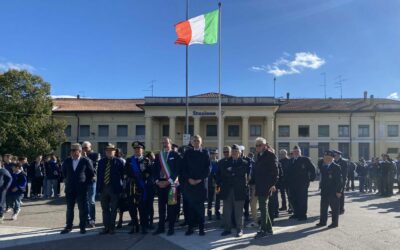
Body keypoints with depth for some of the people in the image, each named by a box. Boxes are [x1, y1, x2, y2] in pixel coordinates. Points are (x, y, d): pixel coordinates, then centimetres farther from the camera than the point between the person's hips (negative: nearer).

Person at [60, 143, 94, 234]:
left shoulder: (86, 161, -7)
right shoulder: (67, 161, 4)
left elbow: (92, 173, 4)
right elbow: (63, 171, 23)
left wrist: (87, 182, 3)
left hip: (82, 189, -3)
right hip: (69, 189, 3)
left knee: (82, 209, 3)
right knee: (69, 209, 11)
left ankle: (82, 227, 14)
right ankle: (68, 226, 22)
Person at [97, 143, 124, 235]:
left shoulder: (119, 162, -2)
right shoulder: (101, 162, 9)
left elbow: (122, 175, -3)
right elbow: (99, 176, 9)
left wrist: (122, 188, -7)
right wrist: (98, 188, 3)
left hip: (114, 189, -4)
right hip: (103, 188, 4)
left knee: (113, 209, 5)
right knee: (105, 209, 10)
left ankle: (112, 227, 16)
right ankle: (106, 227, 20)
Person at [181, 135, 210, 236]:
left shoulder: (205, 153, 4)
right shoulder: (187, 153, 8)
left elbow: (207, 168, 0)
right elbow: (184, 168, 5)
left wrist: (200, 179, -8)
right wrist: (189, 179, -7)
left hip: (201, 182, -1)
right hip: (189, 182, 1)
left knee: (200, 206, 2)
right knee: (190, 206, 4)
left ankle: (201, 228, 9)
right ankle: (190, 227, 12)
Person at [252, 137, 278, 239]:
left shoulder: (270, 155, -8)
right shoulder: (259, 156, 16)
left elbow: (274, 170, -14)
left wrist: (273, 184, -19)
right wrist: (254, 182, 12)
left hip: (266, 186, -8)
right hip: (259, 186, 8)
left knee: (263, 207, -5)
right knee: (263, 207, 13)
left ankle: (264, 229, 3)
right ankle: (268, 228, 23)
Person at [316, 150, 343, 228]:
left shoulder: (336, 167, -10)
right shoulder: (322, 167, 10)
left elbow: (339, 180, -12)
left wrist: (339, 191, -15)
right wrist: (322, 188, 9)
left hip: (334, 192, -7)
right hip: (324, 192, 7)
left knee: (334, 208, 3)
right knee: (323, 207, 11)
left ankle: (335, 223, 13)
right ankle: (322, 222, 20)